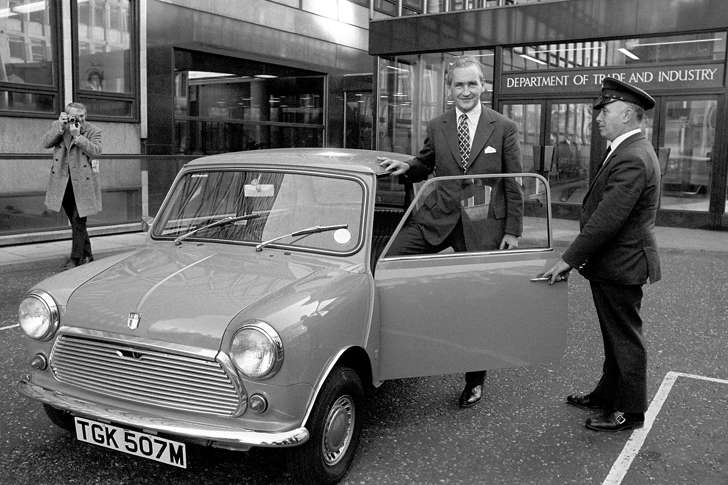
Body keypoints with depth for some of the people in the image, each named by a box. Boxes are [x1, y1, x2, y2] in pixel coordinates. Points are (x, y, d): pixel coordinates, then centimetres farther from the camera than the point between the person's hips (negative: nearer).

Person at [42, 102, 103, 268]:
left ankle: (76, 258, 1)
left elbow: (96, 151, -17)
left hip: (83, 182, -4)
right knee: (75, 222, 13)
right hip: (63, 182, 4)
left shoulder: (93, 131, -2)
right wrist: (60, 127, -16)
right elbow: (46, 143, -6)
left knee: (78, 221, -7)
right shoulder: (57, 126, 7)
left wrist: (77, 136, -23)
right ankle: (87, 255, 26)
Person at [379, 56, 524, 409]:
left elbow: (514, 184, 1)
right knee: (388, 257, -22)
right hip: (438, 218, 2)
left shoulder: (503, 128, 0)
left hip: (484, 226, -2)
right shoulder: (436, 127, 7)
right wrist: (406, 167, -3)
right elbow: (426, 165, 20)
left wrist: (513, 231, -3)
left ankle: (475, 380, 27)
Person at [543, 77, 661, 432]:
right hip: (616, 263, 10)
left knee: (625, 340, 4)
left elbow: (606, 220, -27)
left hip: (620, 267, -10)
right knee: (616, 337, 21)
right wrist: (577, 256, 14)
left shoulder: (631, 159, -23)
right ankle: (608, 394, 36)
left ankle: (629, 412, 18)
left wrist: (568, 260, -21)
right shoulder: (631, 152, 11)